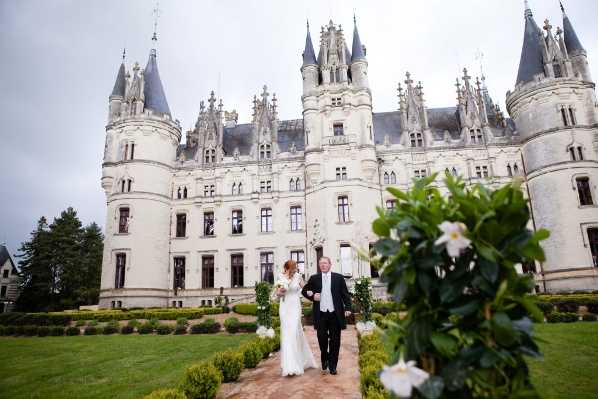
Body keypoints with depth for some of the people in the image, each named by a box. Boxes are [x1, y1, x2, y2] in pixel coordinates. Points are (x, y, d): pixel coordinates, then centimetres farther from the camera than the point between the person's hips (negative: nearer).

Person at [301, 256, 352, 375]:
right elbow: (304, 291, 14)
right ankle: (324, 359, 31)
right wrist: (312, 296, -4)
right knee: (322, 339, 4)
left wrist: (348, 308, -9)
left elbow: (345, 294, 2)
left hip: (335, 314, -1)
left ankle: (333, 365, 20)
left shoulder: (339, 278, 3)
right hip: (321, 314, 1)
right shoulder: (314, 278, 6)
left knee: (335, 341, 6)